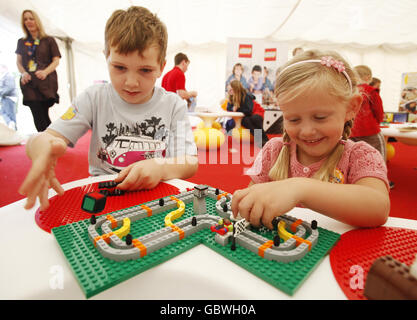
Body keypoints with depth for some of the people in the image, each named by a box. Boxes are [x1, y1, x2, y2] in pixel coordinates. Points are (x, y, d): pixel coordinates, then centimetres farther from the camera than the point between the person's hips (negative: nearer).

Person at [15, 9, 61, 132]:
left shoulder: (49, 40, 10)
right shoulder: (21, 42, 19)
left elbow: (56, 60, 4)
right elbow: (18, 61, 18)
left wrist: (45, 72, -13)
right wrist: (23, 73, -4)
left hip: (46, 82, -3)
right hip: (29, 83, 3)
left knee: (42, 117, -10)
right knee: (38, 116, -6)